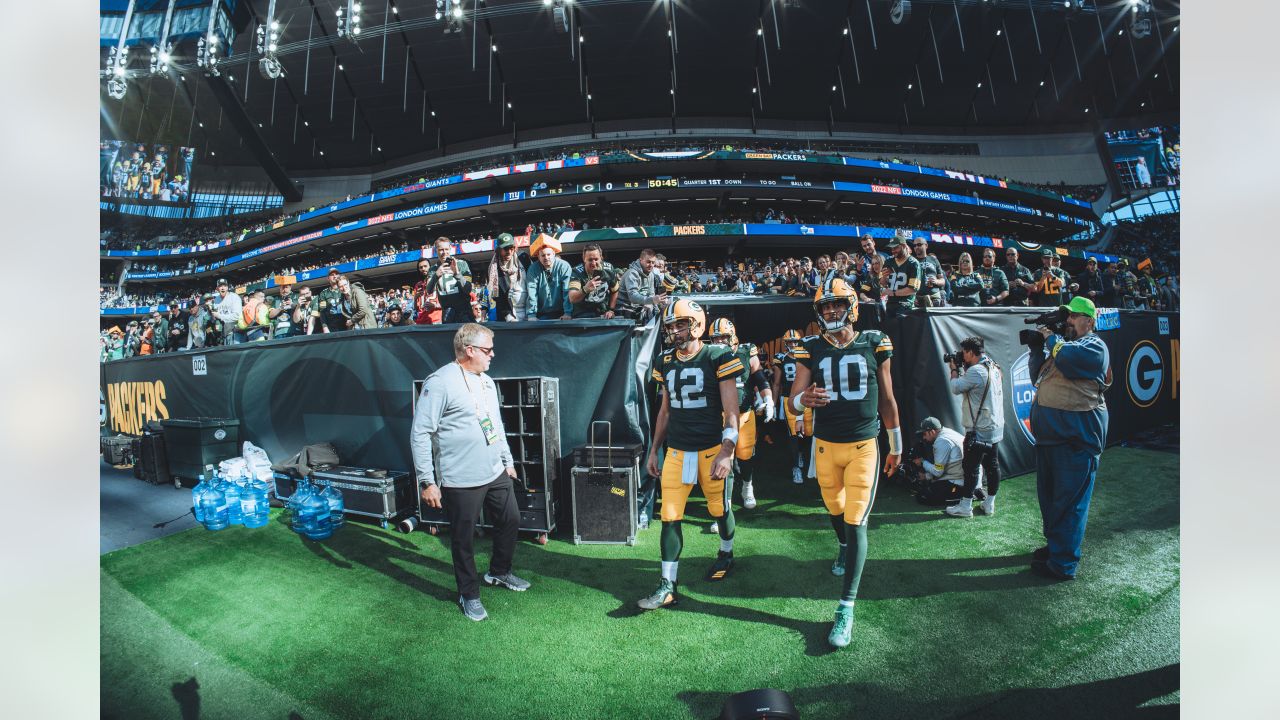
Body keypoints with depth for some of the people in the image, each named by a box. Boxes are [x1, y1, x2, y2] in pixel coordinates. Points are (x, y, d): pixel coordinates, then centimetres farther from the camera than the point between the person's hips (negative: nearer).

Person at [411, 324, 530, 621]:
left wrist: (508, 460, 22)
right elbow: (420, 434, -16)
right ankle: (469, 595, 28)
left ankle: (499, 572, 43)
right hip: (461, 481, -8)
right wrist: (427, 481, -16)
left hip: (496, 473, 8)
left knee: (510, 521, 18)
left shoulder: (486, 381, 10)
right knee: (463, 539, 7)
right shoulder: (440, 382, -15)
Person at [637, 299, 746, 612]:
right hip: (676, 452, 4)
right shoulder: (666, 362, 7)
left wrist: (726, 453, -17)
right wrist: (654, 450, 16)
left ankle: (726, 555, 43)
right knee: (669, 517, 0)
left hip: (711, 450, -4)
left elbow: (731, 412, -10)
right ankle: (668, 586, 8)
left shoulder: (717, 358, -9)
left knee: (720, 509, 14)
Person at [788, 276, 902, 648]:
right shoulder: (811, 348, -2)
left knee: (856, 522, -6)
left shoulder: (874, 344, -3)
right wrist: (804, 399, -31)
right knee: (835, 509, 20)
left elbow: (887, 398, 6)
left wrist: (896, 443, 12)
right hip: (825, 445, 2)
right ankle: (844, 548, 55)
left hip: (864, 446, -2)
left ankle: (846, 608, -1)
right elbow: (793, 400, -7)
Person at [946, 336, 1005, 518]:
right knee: (992, 465, 12)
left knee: (971, 467, -2)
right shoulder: (993, 367, 9)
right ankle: (989, 503, 20)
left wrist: (954, 369, -1)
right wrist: (963, 368, 11)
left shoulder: (976, 371, -21)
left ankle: (965, 506, 4)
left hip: (979, 430, -9)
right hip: (995, 427, 9)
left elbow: (955, 388, -15)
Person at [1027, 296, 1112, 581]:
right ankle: (1054, 545, 33)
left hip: (1076, 436, -9)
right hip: (1049, 433, 9)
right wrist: (1037, 346, 5)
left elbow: (1067, 359, -25)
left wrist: (1052, 339, -7)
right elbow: (1037, 373, 18)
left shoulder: (1095, 346, -6)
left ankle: (1063, 563, 2)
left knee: (1069, 500, -4)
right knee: (1048, 494, 18)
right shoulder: (1062, 342, 19)